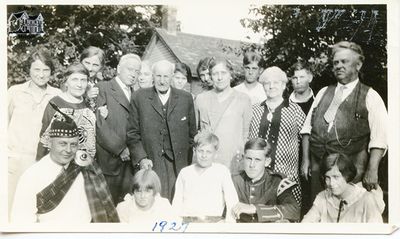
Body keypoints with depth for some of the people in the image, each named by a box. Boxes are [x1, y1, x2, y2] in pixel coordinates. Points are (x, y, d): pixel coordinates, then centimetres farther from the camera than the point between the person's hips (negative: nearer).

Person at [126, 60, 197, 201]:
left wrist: (189, 162, 5)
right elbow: (132, 133, 4)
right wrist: (141, 158, -8)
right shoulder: (139, 98, 4)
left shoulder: (186, 98, 7)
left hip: (179, 165, 1)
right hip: (150, 164, -1)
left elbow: (192, 133, 11)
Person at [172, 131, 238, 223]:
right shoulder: (184, 172, 16)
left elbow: (231, 199, 0)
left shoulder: (222, 171, 9)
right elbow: (177, 202, 16)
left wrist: (230, 219, -14)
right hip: (187, 221, 1)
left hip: (214, 221, -1)